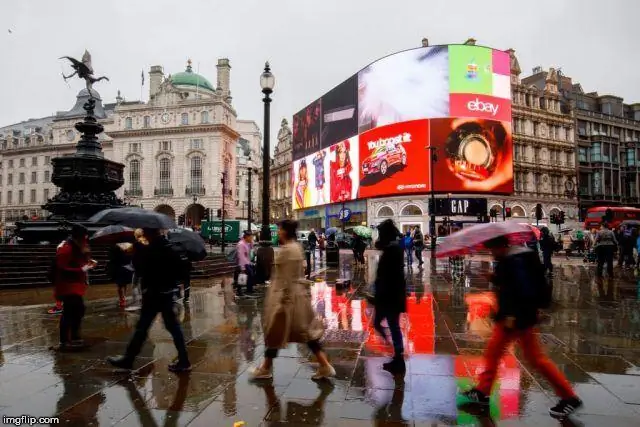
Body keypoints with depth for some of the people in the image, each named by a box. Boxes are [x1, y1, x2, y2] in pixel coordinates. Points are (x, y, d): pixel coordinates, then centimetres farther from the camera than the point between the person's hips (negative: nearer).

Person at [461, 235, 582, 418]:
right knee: (492, 352, 13)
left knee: (536, 358, 4)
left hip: (520, 318, -10)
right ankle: (482, 391, 23)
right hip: (509, 316, 10)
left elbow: (525, 290, -29)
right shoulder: (507, 259, 8)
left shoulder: (515, 261, -22)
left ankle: (569, 397, 20)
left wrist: (514, 316, -27)